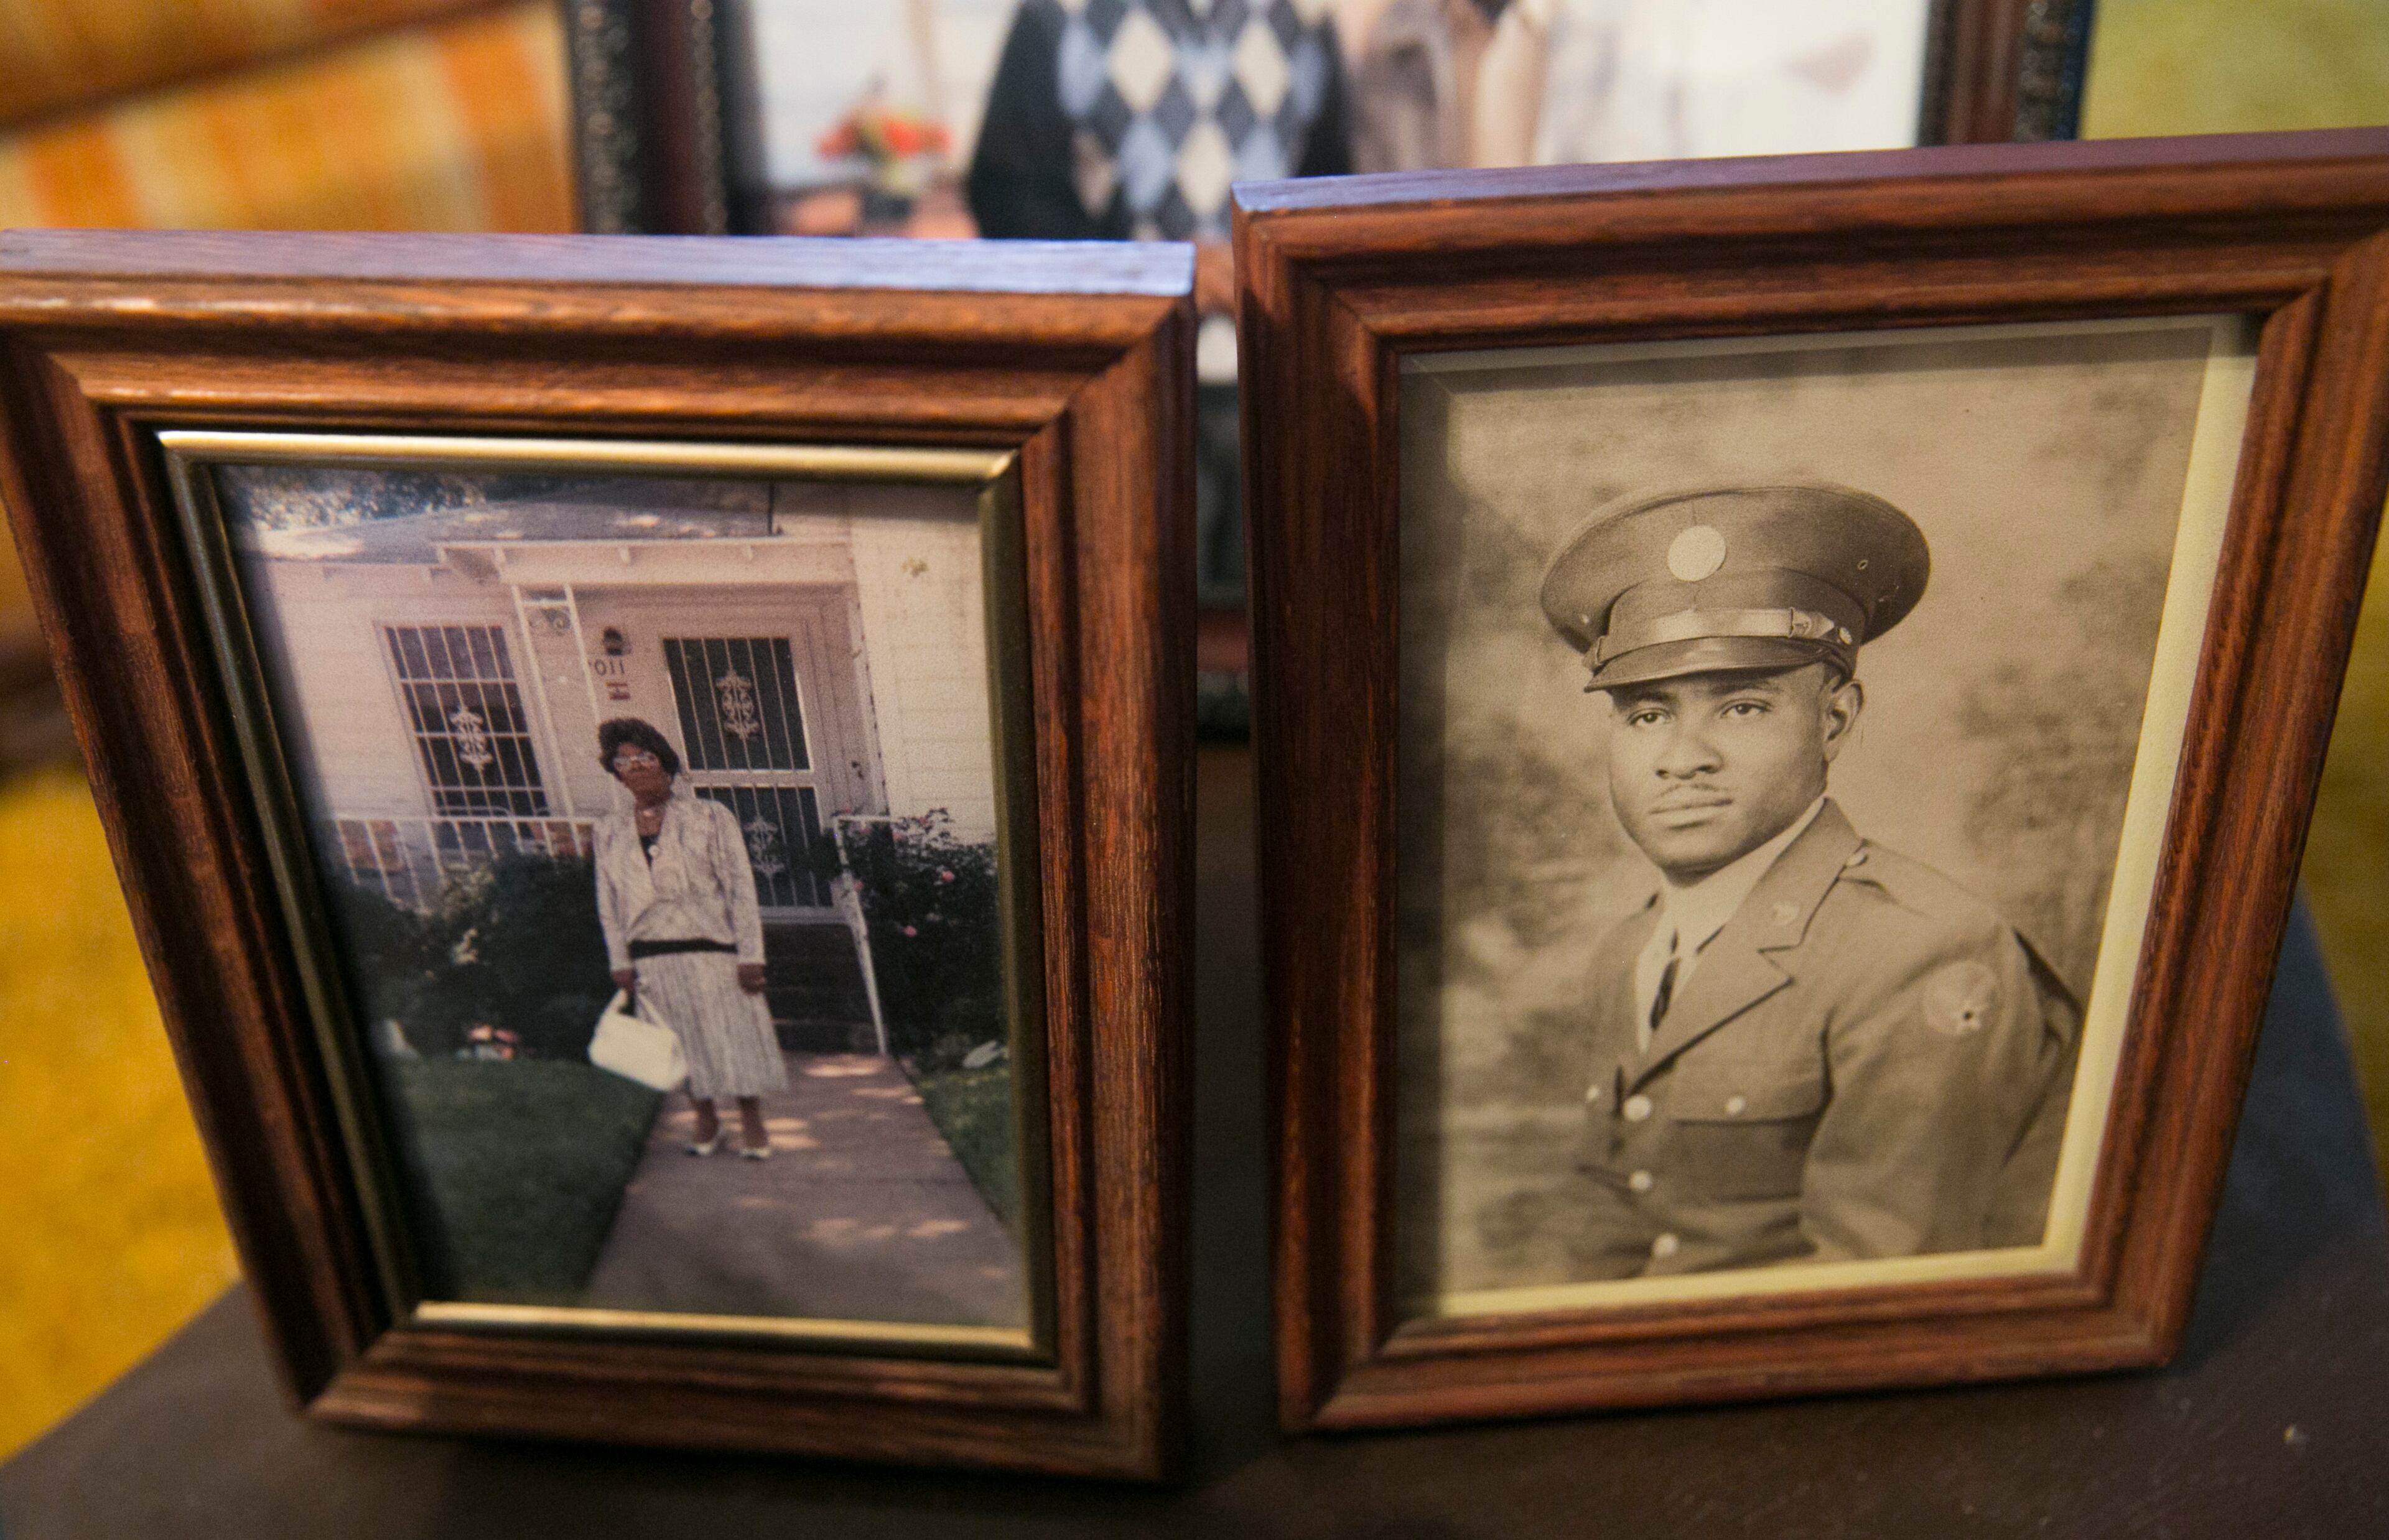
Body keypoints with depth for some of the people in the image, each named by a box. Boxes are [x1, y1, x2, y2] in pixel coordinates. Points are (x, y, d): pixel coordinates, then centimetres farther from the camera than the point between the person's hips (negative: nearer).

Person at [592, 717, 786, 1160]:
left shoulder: (711, 818, -2)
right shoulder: (608, 833, 7)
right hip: (651, 960, 3)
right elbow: (609, 904, 10)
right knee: (683, 1043, 10)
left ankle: (752, 1124, 15)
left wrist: (750, 955, -10)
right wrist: (621, 962, 3)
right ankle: (707, 1122, 26)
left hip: (711, 952, -3)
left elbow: (740, 887, -5)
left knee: (735, 1036, 1)